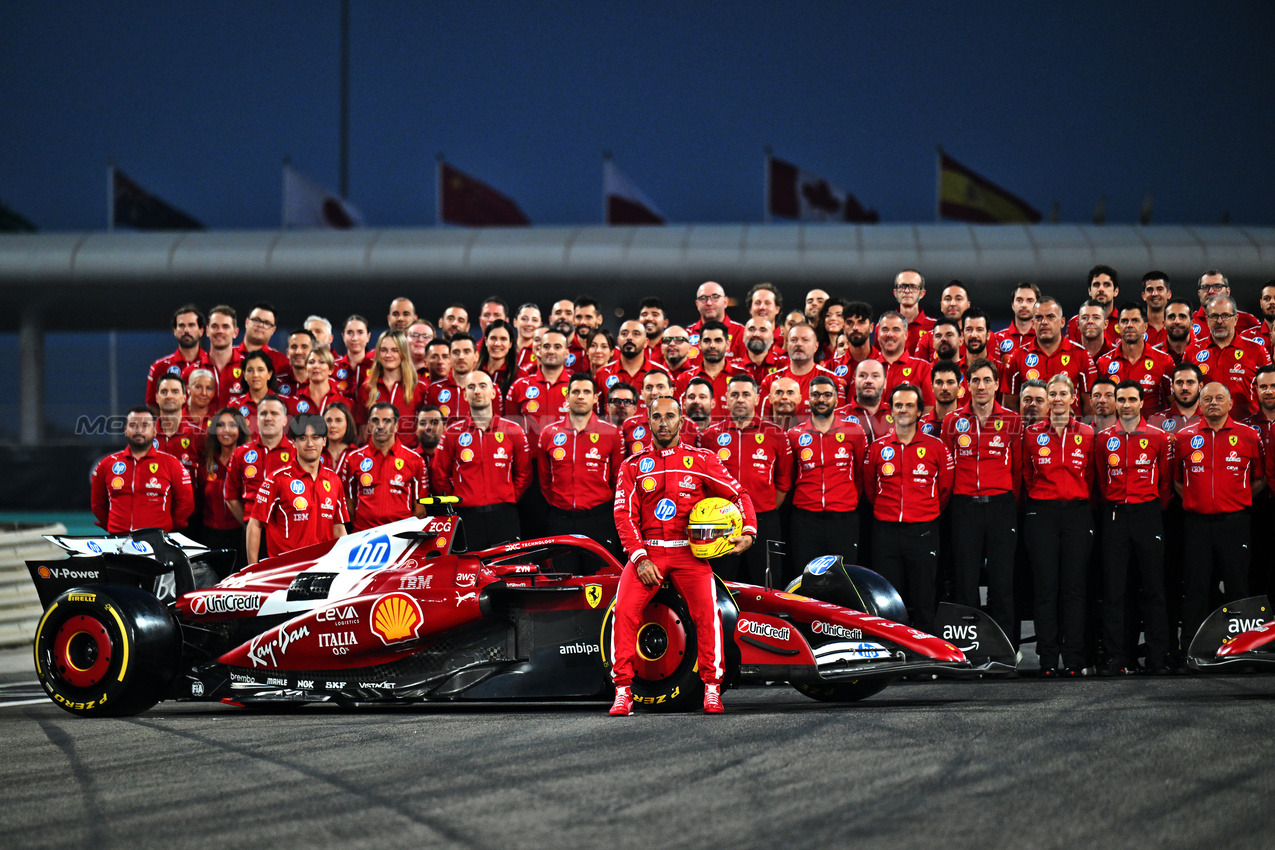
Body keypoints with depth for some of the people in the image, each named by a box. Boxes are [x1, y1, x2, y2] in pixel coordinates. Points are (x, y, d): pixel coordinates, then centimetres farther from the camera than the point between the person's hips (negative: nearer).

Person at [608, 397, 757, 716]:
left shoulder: (701, 460, 8)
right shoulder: (633, 465, 9)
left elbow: (738, 494, 9)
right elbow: (624, 515, 2)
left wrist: (748, 532, -8)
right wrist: (640, 558, -10)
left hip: (689, 551, -1)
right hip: (646, 550, 1)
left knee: (707, 612, -18)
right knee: (624, 609, -17)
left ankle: (712, 689, -8)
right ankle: (623, 691, -10)